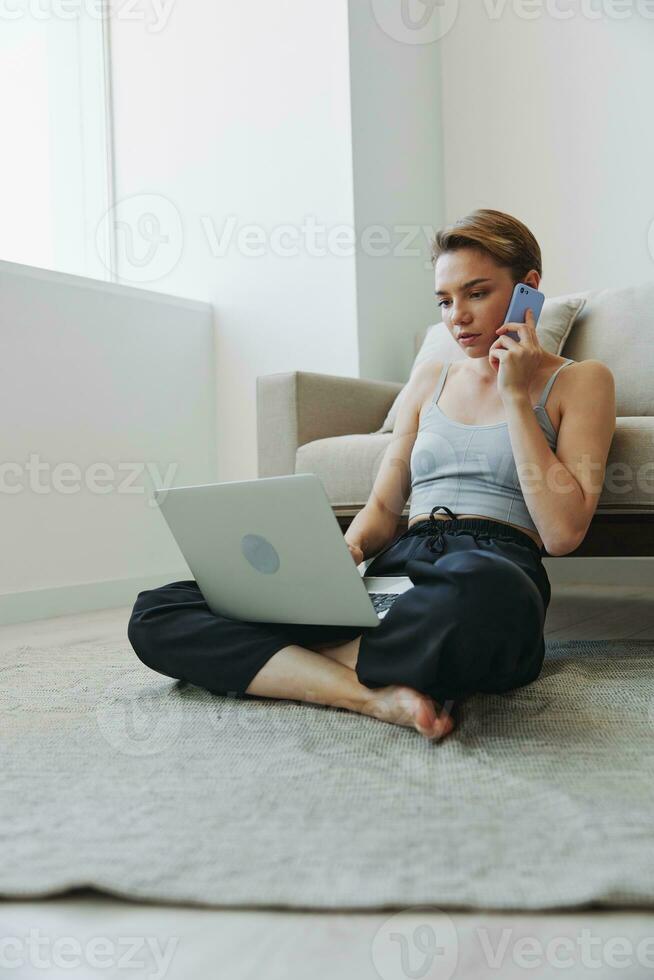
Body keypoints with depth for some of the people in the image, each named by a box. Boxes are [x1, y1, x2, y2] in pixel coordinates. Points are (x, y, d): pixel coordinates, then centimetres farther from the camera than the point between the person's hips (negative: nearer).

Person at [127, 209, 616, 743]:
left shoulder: (580, 381, 11)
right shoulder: (429, 379, 24)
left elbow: (563, 532, -2)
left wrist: (516, 397, -1)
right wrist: (346, 550, -3)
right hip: (393, 571, 5)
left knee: (482, 591, -47)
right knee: (155, 614, -12)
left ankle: (291, 661, -21)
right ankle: (376, 695, -27)